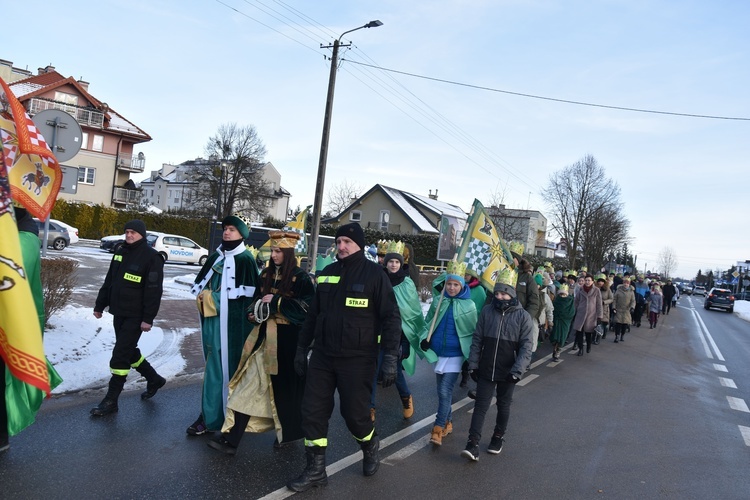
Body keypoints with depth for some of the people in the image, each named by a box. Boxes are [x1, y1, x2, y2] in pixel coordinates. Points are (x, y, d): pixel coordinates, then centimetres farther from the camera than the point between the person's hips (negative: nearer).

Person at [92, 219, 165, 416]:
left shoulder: (151, 256, -14)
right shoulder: (121, 252, 10)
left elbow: (154, 290, -18)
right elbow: (109, 281, 17)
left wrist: (148, 318, -22)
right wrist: (99, 305, 16)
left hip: (135, 316, -8)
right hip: (119, 313, 8)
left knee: (120, 356, -7)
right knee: (129, 352, 18)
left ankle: (111, 400, 5)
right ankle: (154, 379, 37)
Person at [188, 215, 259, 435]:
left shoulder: (245, 259, -7)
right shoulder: (215, 257, 14)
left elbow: (247, 292, -14)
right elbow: (200, 281, 20)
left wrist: (216, 297, -13)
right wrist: (201, 296, -1)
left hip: (231, 321, -7)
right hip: (211, 318, 7)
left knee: (223, 366, -5)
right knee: (215, 364, 13)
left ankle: (210, 417, 1)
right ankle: (211, 415, 24)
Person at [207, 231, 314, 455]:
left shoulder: (300, 277, -9)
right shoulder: (266, 274, 10)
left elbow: (309, 306, -17)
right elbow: (257, 299, 21)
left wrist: (277, 301, -18)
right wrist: (252, 313, 0)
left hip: (287, 338, -5)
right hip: (264, 335, 5)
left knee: (284, 386, 6)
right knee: (250, 383, 2)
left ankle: (288, 432, 29)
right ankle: (231, 438, 5)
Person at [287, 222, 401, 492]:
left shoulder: (374, 274, -8)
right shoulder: (327, 273, 8)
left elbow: (391, 317, -9)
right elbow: (313, 314, 16)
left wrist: (390, 357, -15)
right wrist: (302, 348, 16)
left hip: (357, 359, -5)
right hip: (322, 356, 5)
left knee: (354, 412, 4)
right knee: (313, 411, 5)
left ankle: (370, 446, 37)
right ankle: (315, 469, 22)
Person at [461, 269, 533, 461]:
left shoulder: (523, 317, -8)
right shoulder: (487, 311, -3)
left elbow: (526, 347, -9)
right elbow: (477, 339, 1)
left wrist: (517, 370, -17)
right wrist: (473, 364, -1)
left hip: (507, 373, -1)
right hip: (485, 370, 1)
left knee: (503, 406, 17)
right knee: (480, 405, 1)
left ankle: (498, 437, 36)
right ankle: (473, 444, 3)